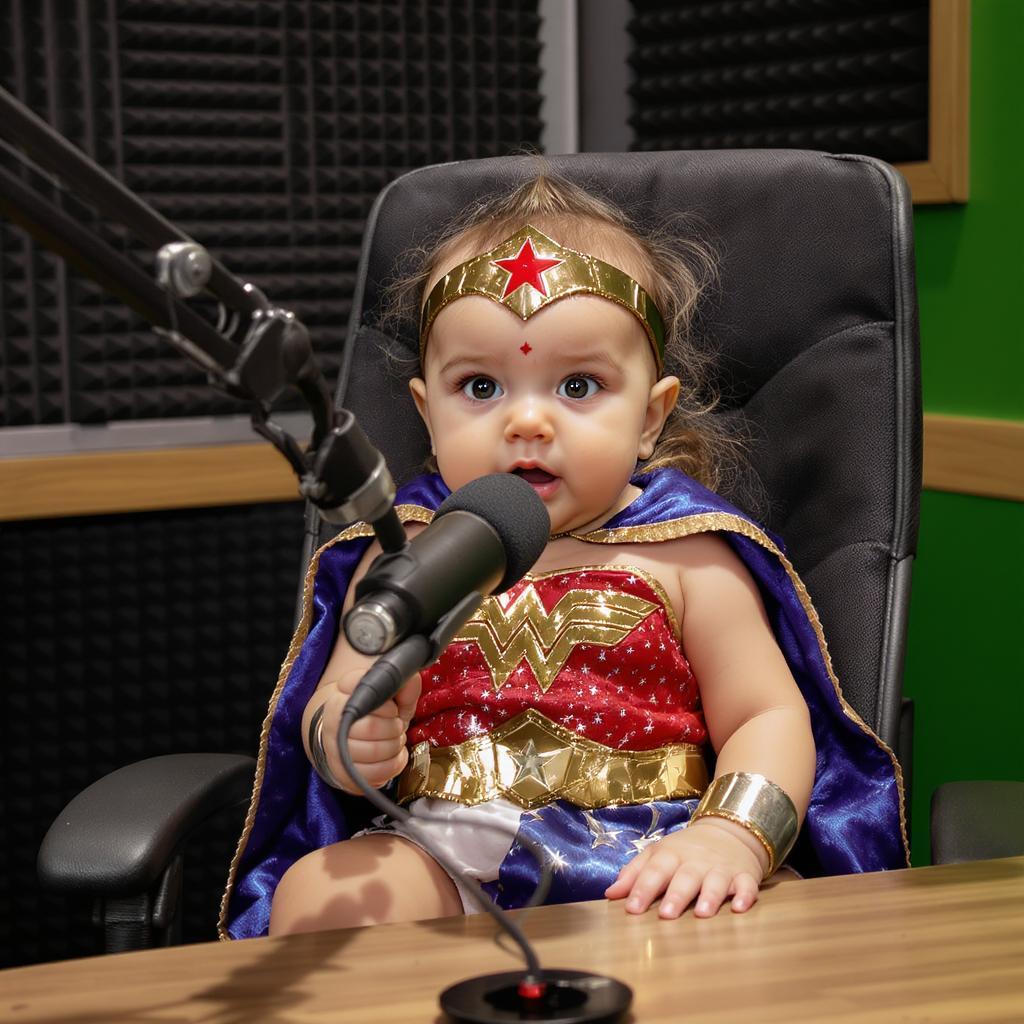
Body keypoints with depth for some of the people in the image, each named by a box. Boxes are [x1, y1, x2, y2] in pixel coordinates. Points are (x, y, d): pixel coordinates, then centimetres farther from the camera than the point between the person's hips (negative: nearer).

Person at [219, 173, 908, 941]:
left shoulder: (684, 559, 4)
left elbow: (770, 719, 2)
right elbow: (328, 711, 13)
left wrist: (730, 838, -19)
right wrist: (346, 741, -14)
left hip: (639, 855, -2)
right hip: (446, 854, 3)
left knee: (744, 926, -32)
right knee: (314, 895, -26)